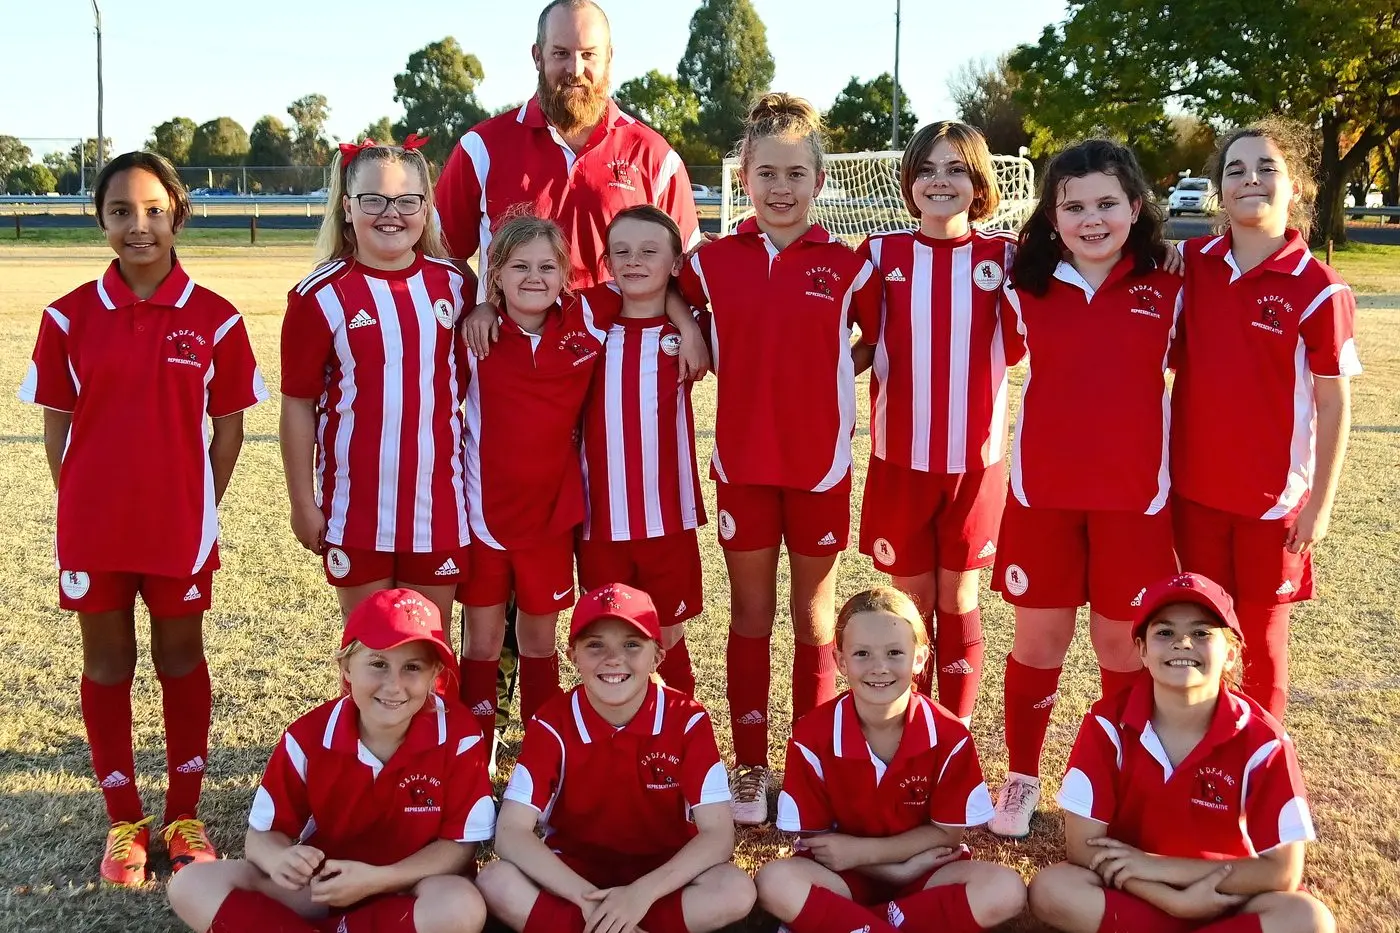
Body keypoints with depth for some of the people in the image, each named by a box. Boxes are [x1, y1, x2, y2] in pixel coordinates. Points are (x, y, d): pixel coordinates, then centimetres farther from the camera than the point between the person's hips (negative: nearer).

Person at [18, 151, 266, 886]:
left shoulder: (214, 319, -5)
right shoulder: (68, 317, -2)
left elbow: (228, 426, 0)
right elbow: (57, 424, 3)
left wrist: (201, 508, -2)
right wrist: (81, 507, 0)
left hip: (180, 528, -1)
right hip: (93, 529, 1)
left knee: (180, 658, 12)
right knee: (107, 663, 12)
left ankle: (184, 815, 27)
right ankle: (124, 820, 27)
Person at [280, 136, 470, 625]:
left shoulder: (451, 283, 3)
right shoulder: (321, 296, -7)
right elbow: (298, 404, -3)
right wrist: (302, 502, -3)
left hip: (437, 501, 3)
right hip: (357, 506, -2)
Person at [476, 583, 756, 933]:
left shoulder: (687, 721, -14)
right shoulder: (552, 724, -13)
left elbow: (718, 835, -18)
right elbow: (511, 833, -19)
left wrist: (643, 892, -32)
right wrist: (588, 898, -30)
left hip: (662, 873, 0)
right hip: (573, 872, 0)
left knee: (737, 891, -30)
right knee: (496, 883, -29)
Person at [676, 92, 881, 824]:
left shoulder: (845, 266, -3)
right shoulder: (712, 262, 0)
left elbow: (881, 341, 7)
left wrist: (829, 381, -3)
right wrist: (724, 367, -2)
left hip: (820, 464, -1)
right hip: (743, 462, 1)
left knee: (813, 616, 11)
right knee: (750, 617, 10)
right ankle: (749, 767, 21)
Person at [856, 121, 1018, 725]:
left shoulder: (1003, 257, -1)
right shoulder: (882, 254, 0)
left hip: (975, 459, 0)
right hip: (900, 456, 0)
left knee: (957, 600, 9)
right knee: (910, 602, 10)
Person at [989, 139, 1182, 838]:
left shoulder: (1167, 289, -2)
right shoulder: (1027, 287, -1)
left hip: (1134, 493, 0)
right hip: (1042, 490, 1)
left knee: (1121, 641, 10)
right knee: (1040, 637, 10)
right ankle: (1021, 777, 27)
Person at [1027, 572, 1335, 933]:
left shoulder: (1262, 740, -16)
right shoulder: (1108, 724, -16)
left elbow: (1283, 871, -17)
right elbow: (1083, 847, -16)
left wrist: (1158, 865, -21)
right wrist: (1175, 901, -26)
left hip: (1225, 895, 0)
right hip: (1132, 890, 0)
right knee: (1050, 889, -29)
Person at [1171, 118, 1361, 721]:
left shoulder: (1319, 290, -10)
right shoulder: (1191, 265, 0)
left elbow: (1334, 404, -6)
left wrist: (1320, 504, -6)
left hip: (1273, 497, -3)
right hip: (1193, 489, 3)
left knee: (1262, 638, 11)